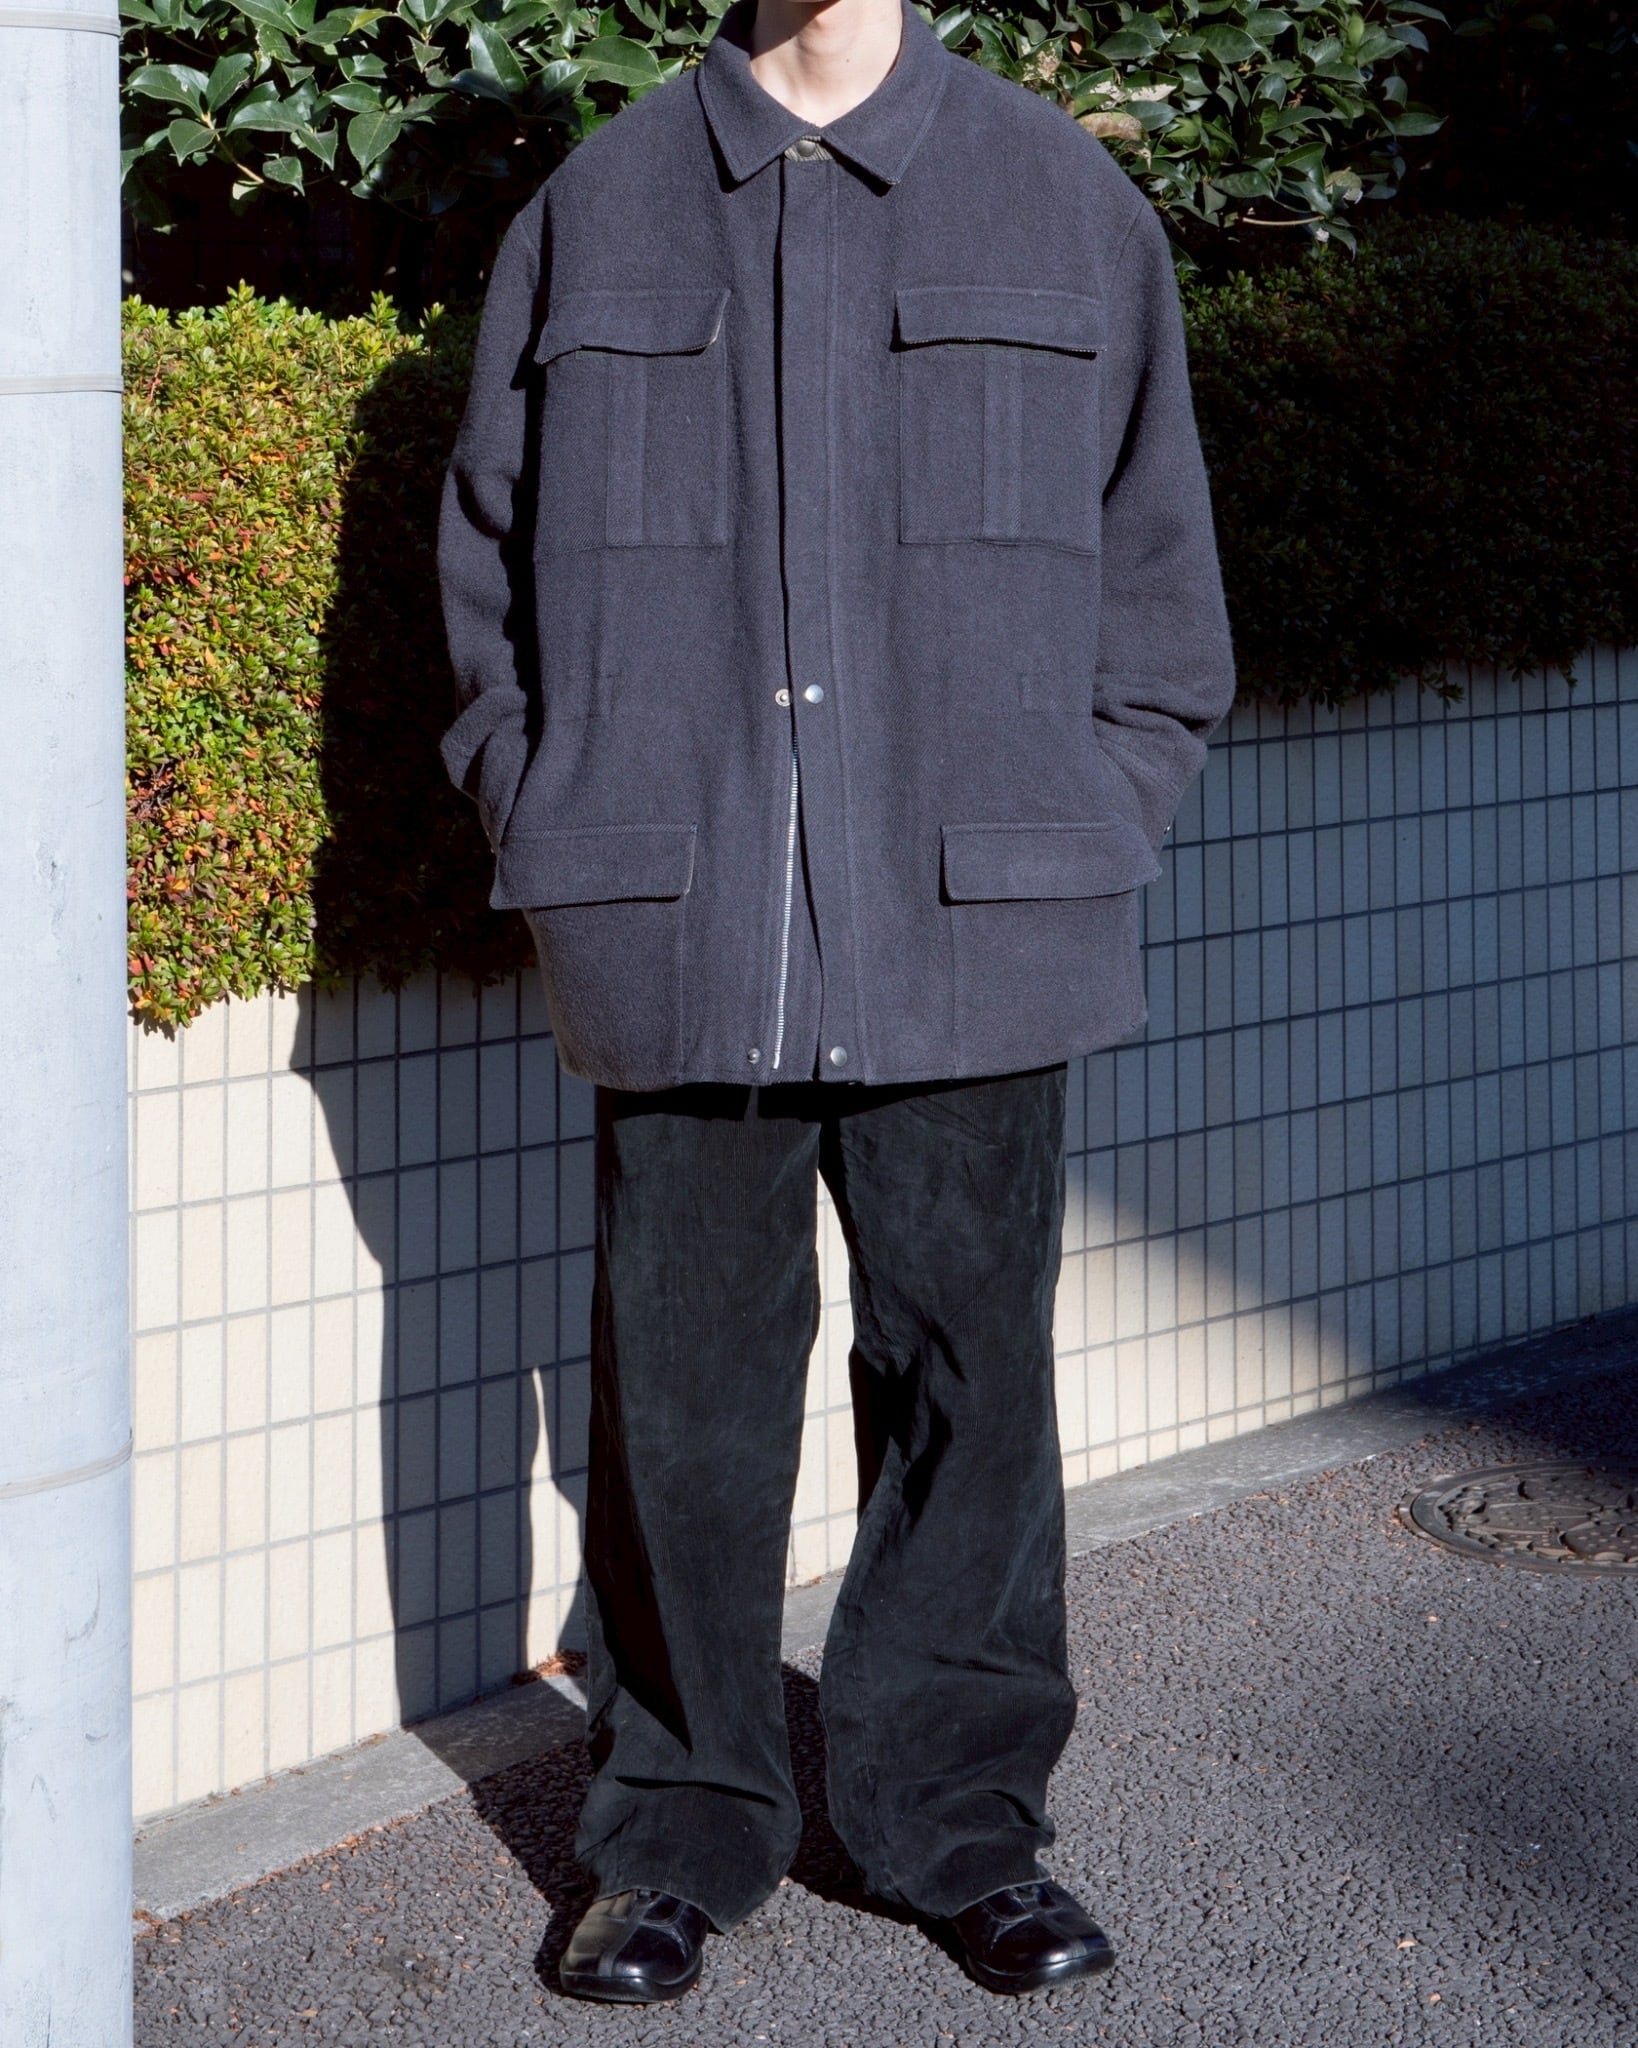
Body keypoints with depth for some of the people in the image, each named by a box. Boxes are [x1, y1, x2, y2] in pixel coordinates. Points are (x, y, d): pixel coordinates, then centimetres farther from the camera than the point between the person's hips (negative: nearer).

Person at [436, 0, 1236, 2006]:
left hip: (973, 949, 0)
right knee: (681, 1398, 4)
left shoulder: (1068, 204, 8)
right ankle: (680, 1826, 19)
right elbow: (488, 565, 14)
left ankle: (957, 1815, 21)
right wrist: (557, 833, 4)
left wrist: (1076, 844, 2)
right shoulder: (594, 209, 9)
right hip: (679, 954, 0)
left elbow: (1158, 579, 10)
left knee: (970, 1381, 6)